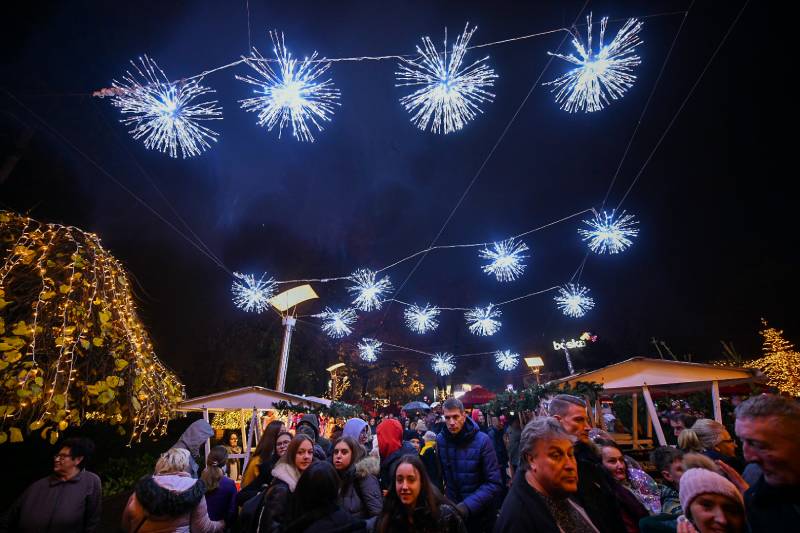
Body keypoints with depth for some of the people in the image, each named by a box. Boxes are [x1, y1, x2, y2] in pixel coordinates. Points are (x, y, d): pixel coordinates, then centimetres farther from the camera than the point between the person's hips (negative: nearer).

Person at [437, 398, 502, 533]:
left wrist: (467, 506, -27)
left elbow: (494, 484, -20)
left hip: (479, 514, -2)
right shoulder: (440, 440, -9)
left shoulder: (482, 440, -19)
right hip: (451, 511, 2)